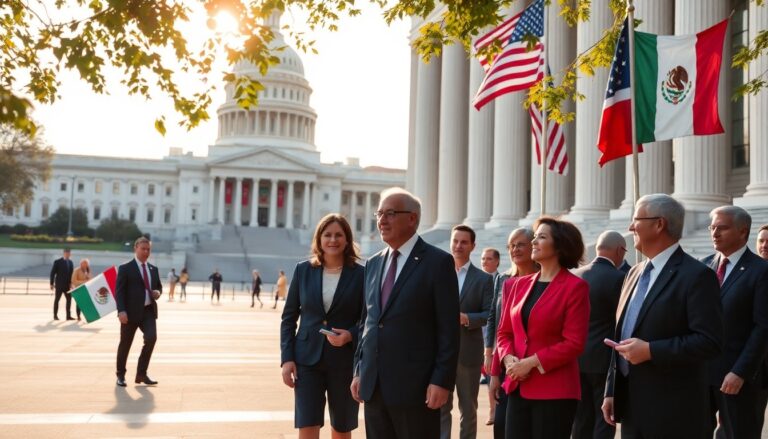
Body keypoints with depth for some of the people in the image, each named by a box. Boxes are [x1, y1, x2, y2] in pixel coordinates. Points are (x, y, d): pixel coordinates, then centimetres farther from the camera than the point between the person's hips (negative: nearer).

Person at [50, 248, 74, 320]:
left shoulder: (70, 262, 8)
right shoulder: (57, 262, -7)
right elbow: (52, 273, -6)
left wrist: (71, 283, 0)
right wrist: (52, 284, -8)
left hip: (67, 285, 5)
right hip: (59, 284, -4)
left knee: (69, 299, -1)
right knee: (57, 300, 4)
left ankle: (68, 316, 3)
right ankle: (55, 315, 13)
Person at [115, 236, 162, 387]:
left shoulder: (153, 269, 14)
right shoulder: (125, 268, -3)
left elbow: (159, 286, 25)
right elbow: (119, 291, -9)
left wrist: (158, 292, 0)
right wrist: (121, 311, -20)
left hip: (149, 311, 4)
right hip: (131, 312, -4)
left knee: (151, 338, -15)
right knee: (125, 344, 7)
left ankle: (141, 374, -1)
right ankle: (121, 375, 25)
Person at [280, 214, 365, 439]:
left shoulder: (360, 274, -3)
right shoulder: (303, 270, 3)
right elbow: (289, 317, 6)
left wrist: (351, 335, -18)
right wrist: (287, 358, -2)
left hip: (345, 361, -1)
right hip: (307, 359, 1)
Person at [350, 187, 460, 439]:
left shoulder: (437, 262, -7)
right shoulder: (373, 264, 13)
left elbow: (448, 328, -10)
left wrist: (442, 381, -14)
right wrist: (359, 370, 12)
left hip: (415, 385, -6)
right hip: (373, 384, 6)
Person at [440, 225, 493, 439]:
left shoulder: (484, 279, 2)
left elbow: (489, 314, -4)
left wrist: (467, 318, -19)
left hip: (468, 351, -1)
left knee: (468, 408, 10)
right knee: (440, 406, 5)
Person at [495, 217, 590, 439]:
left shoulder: (575, 287, -7)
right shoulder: (518, 284, 10)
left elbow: (574, 343, -12)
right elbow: (504, 332, 13)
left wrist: (531, 362, -15)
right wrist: (508, 359, -6)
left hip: (555, 391, -5)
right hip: (518, 387, 5)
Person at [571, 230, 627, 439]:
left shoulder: (575, 275, 5)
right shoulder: (618, 278, -14)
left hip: (578, 358, 6)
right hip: (604, 359, -6)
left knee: (582, 420, 13)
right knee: (604, 419, 2)